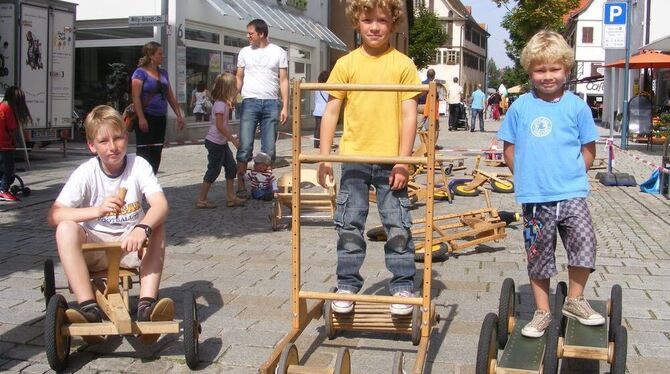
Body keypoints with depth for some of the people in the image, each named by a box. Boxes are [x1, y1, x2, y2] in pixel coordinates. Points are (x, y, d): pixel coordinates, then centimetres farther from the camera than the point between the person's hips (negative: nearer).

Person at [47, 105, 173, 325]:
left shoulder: (139, 165, -9)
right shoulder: (86, 173, -10)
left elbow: (160, 204, -23)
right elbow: (54, 216, -21)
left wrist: (142, 228, -46)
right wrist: (97, 210, -37)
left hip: (130, 244, 1)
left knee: (156, 228, -28)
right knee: (66, 228, -28)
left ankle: (147, 304, -31)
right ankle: (89, 308, -32)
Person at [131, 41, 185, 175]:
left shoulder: (163, 73, 14)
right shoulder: (141, 72, -7)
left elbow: (170, 97, 17)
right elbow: (136, 97, -14)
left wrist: (179, 115, 12)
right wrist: (141, 118, -21)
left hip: (160, 118, 7)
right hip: (146, 118, -7)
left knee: (156, 154, 9)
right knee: (144, 153, -7)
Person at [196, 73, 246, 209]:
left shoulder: (224, 103, 10)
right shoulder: (220, 104, -20)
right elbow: (219, 126, -24)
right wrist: (232, 139, -21)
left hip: (222, 142, 10)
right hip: (215, 142, -10)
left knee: (231, 167, 10)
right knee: (214, 170, -3)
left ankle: (231, 197, 16)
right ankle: (201, 200, 5)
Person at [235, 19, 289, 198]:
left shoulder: (278, 52, 7)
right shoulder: (245, 52, 11)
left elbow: (283, 81, 5)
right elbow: (239, 78, 13)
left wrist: (285, 106, -2)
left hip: (271, 103, 0)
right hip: (250, 102, 0)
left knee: (269, 149, 2)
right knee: (245, 146, -6)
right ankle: (241, 186, 0)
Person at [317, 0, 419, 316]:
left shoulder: (403, 64, -1)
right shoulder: (346, 64, 3)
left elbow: (409, 115, -3)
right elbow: (331, 112, 5)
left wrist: (402, 162, -8)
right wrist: (324, 157, 0)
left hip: (391, 160, -1)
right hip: (353, 158, 2)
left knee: (398, 226, 3)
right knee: (349, 226, 6)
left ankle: (403, 287, 16)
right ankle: (347, 286, 19)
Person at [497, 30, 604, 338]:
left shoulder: (576, 106, 0)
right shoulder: (521, 106, 1)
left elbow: (589, 149, 8)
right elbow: (509, 148, 7)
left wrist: (571, 173, 0)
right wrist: (526, 177, 1)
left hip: (571, 193, 0)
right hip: (534, 197, 1)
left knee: (584, 241, -14)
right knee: (539, 255, 9)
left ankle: (574, 301, 9)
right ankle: (542, 312, 24)